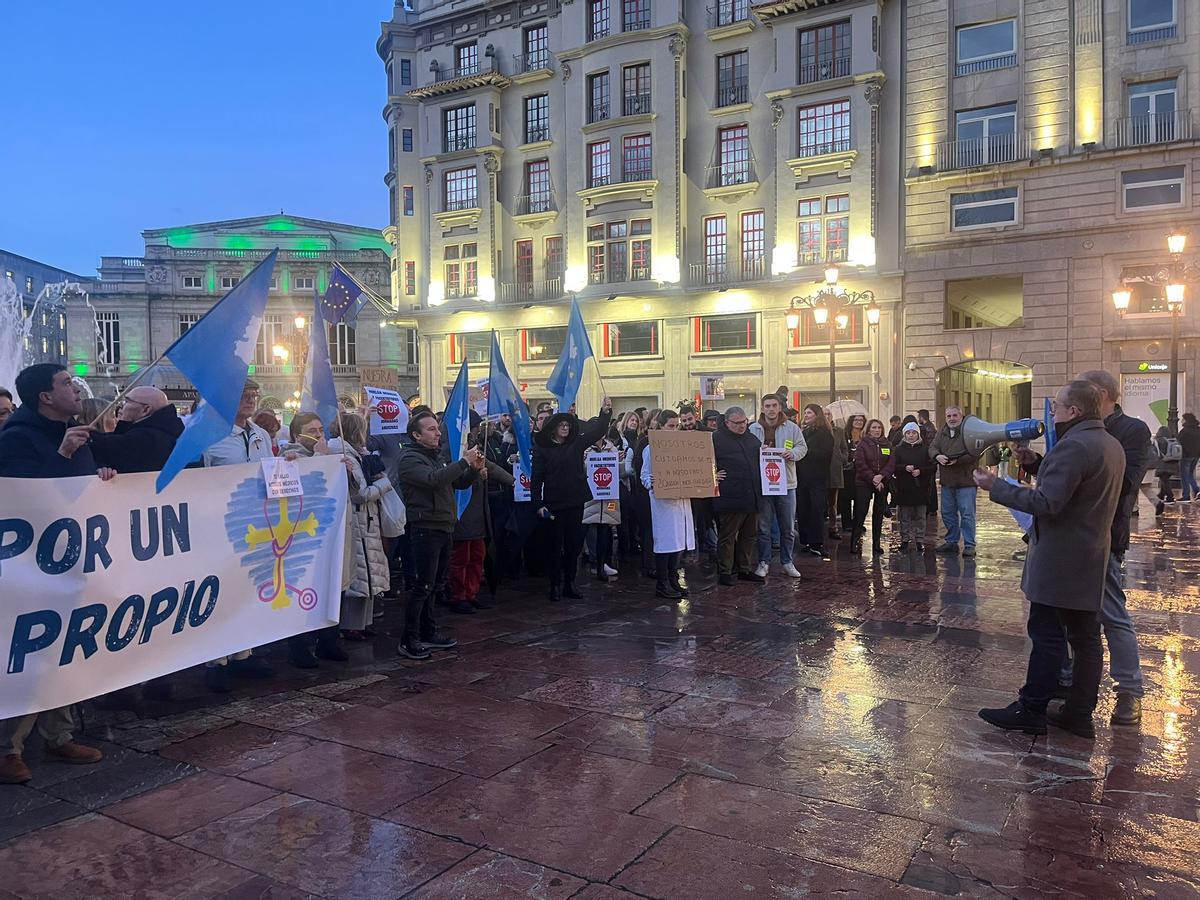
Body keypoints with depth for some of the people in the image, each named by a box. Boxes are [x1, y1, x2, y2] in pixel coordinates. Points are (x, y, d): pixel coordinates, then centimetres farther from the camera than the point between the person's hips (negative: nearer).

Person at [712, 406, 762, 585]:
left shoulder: (752, 438, 17)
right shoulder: (716, 439, -5)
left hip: (752, 497, 7)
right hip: (730, 497, -7)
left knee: (749, 535, 13)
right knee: (727, 536, 0)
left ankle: (745, 569, 24)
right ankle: (724, 572, 9)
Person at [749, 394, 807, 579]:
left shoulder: (791, 428, 3)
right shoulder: (754, 429, 2)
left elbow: (802, 447, 7)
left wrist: (793, 453, -13)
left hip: (786, 482, 1)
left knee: (788, 527, 8)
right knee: (763, 526, 5)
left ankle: (788, 562, 20)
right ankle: (764, 562, 16)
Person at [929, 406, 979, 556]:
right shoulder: (942, 432, 11)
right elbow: (932, 448, 4)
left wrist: (958, 460, -25)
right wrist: (937, 456, -18)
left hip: (966, 481, -6)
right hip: (947, 481, 6)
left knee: (967, 514, -4)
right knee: (947, 513, 14)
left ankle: (969, 545, 3)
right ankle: (951, 542, 26)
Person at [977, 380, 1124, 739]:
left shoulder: (1073, 446, -20)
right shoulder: (1111, 444, 12)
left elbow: (1046, 503, -25)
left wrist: (996, 487, -17)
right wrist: (1037, 463, 15)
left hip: (1060, 560, -9)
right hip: (1091, 558, 9)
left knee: (1047, 635, -1)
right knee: (1085, 638, 12)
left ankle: (1031, 710, 7)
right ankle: (1080, 714, 20)